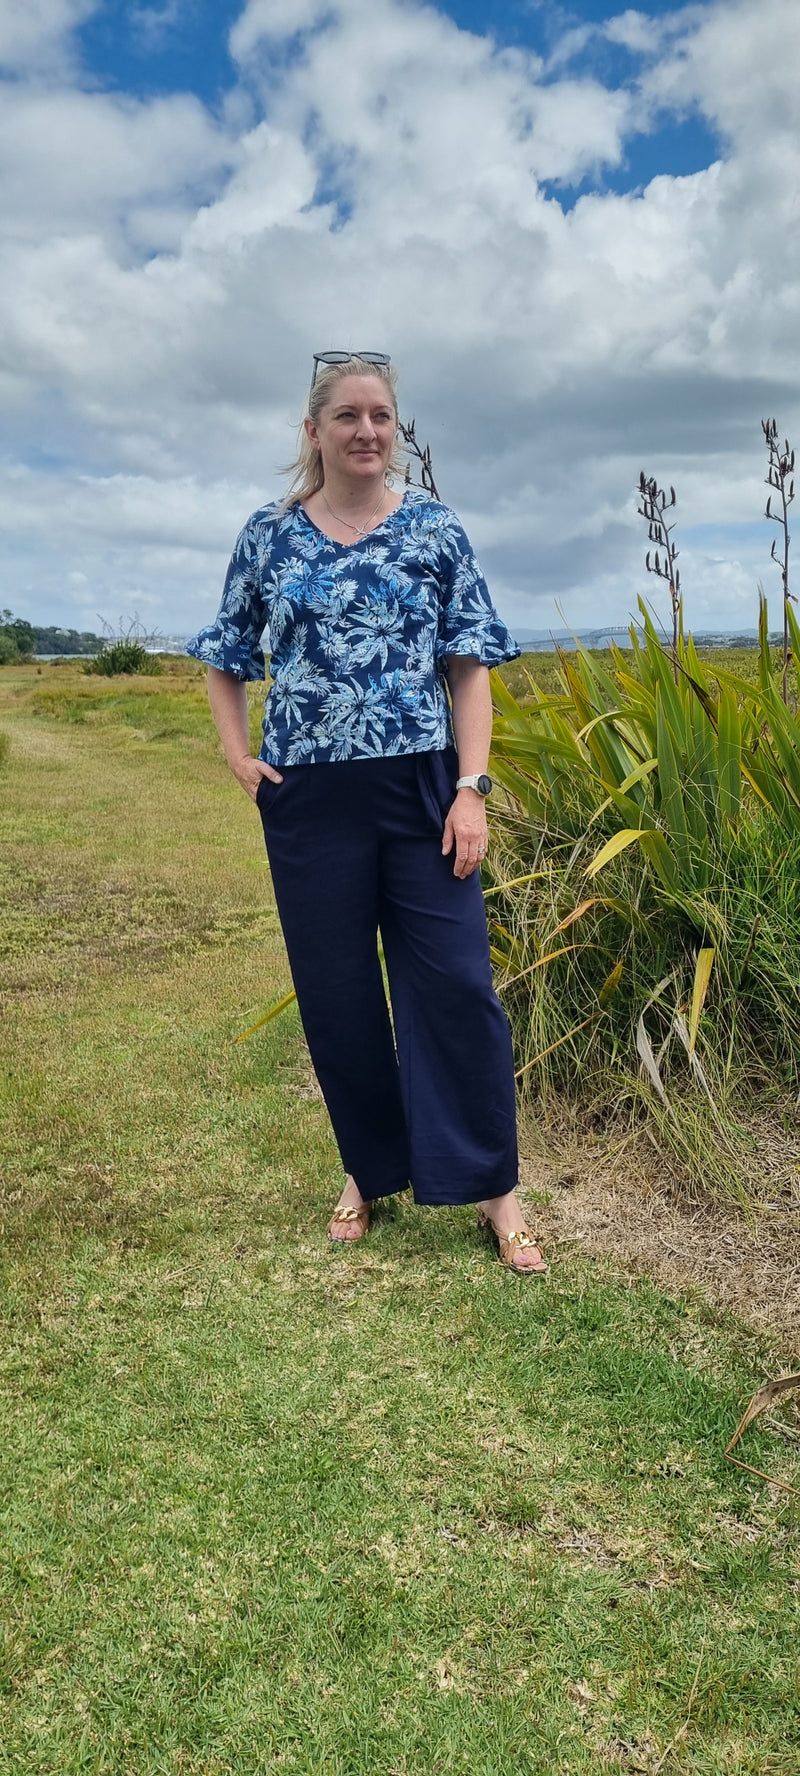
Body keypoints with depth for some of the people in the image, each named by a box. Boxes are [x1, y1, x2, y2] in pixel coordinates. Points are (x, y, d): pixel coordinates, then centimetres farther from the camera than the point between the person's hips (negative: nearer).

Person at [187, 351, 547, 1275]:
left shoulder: (436, 531, 3)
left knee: (456, 983, -1)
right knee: (336, 990, 8)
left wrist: (472, 789, -8)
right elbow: (226, 661, 16)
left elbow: (470, 671, 1)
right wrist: (238, 757, 2)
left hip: (421, 790, -1)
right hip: (310, 800, 1)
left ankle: (492, 1184, 14)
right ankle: (370, 1166, 28)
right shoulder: (267, 536, 6)